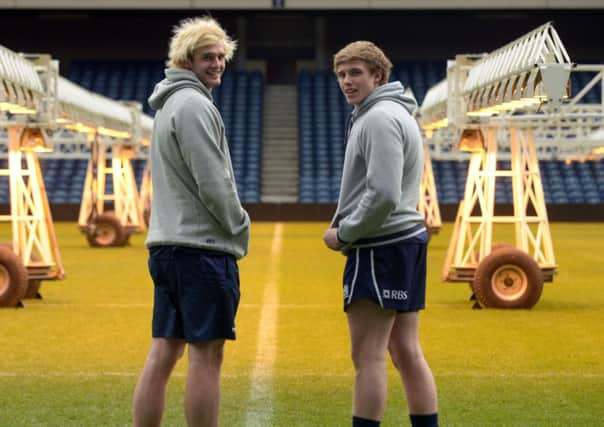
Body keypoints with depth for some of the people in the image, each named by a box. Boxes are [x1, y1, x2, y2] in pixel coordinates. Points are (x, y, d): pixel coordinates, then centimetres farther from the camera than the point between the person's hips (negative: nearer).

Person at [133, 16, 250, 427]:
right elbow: (213, 183, -16)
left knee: (163, 353, 9)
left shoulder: (168, 106, 20)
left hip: (167, 243, 10)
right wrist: (240, 228, -2)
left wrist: (230, 228, 17)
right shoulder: (193, 104, -11)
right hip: (203, 245, -10)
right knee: (207, 353, -6)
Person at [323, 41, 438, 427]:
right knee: (406, 352, 11)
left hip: (380, 247, -10)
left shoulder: (379, 118, -14)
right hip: (407, 239, 10)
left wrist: (343, 234, -12)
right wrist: (346, 230, 12)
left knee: (367, 355, -7)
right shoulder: (398, 114, 19)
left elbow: (383, 195, -24)